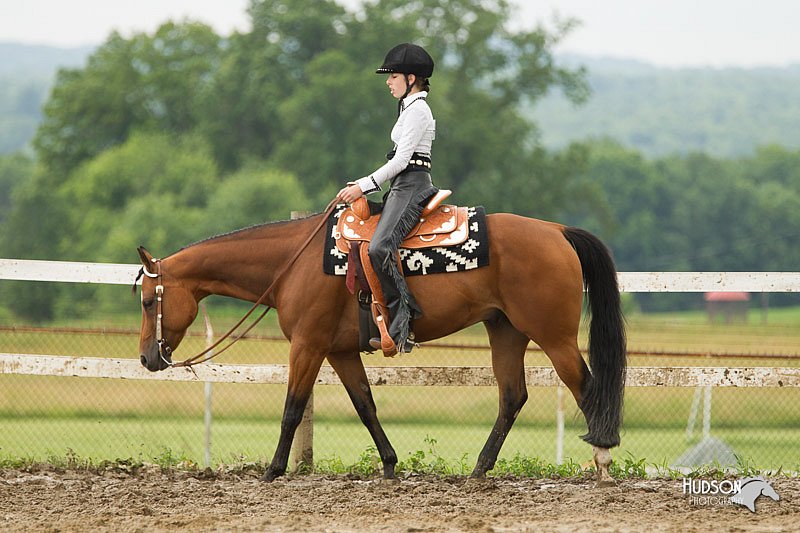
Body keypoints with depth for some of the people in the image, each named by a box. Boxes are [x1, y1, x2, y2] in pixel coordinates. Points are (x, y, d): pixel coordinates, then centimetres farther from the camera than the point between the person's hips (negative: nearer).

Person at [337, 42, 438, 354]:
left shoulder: (417, 109, -9)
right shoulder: (410, 108, 23)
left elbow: (401, 160, -16)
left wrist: (364, 186, -15)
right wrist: (366, 184, 20)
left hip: (411, 187, -12)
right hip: (403, 187, 12)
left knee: (379, 248, -28)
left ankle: (400, 326, -32)